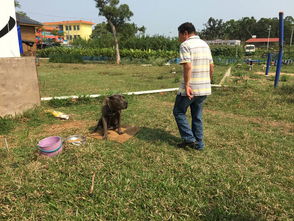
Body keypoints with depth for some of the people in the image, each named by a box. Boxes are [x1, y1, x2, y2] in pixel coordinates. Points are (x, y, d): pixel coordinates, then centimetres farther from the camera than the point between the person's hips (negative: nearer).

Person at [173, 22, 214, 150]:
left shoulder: (185, 45, -10)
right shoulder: (205, 44, 14)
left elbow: (188, 66, -22)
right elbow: (211, 66, 15)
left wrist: (187, 85, -22)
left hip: (191, 88, -7)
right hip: (205, 88, 7)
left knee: (179, 112, 11)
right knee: (197, 115, 17)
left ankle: (189, 138, 8)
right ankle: (198, 143, 22)